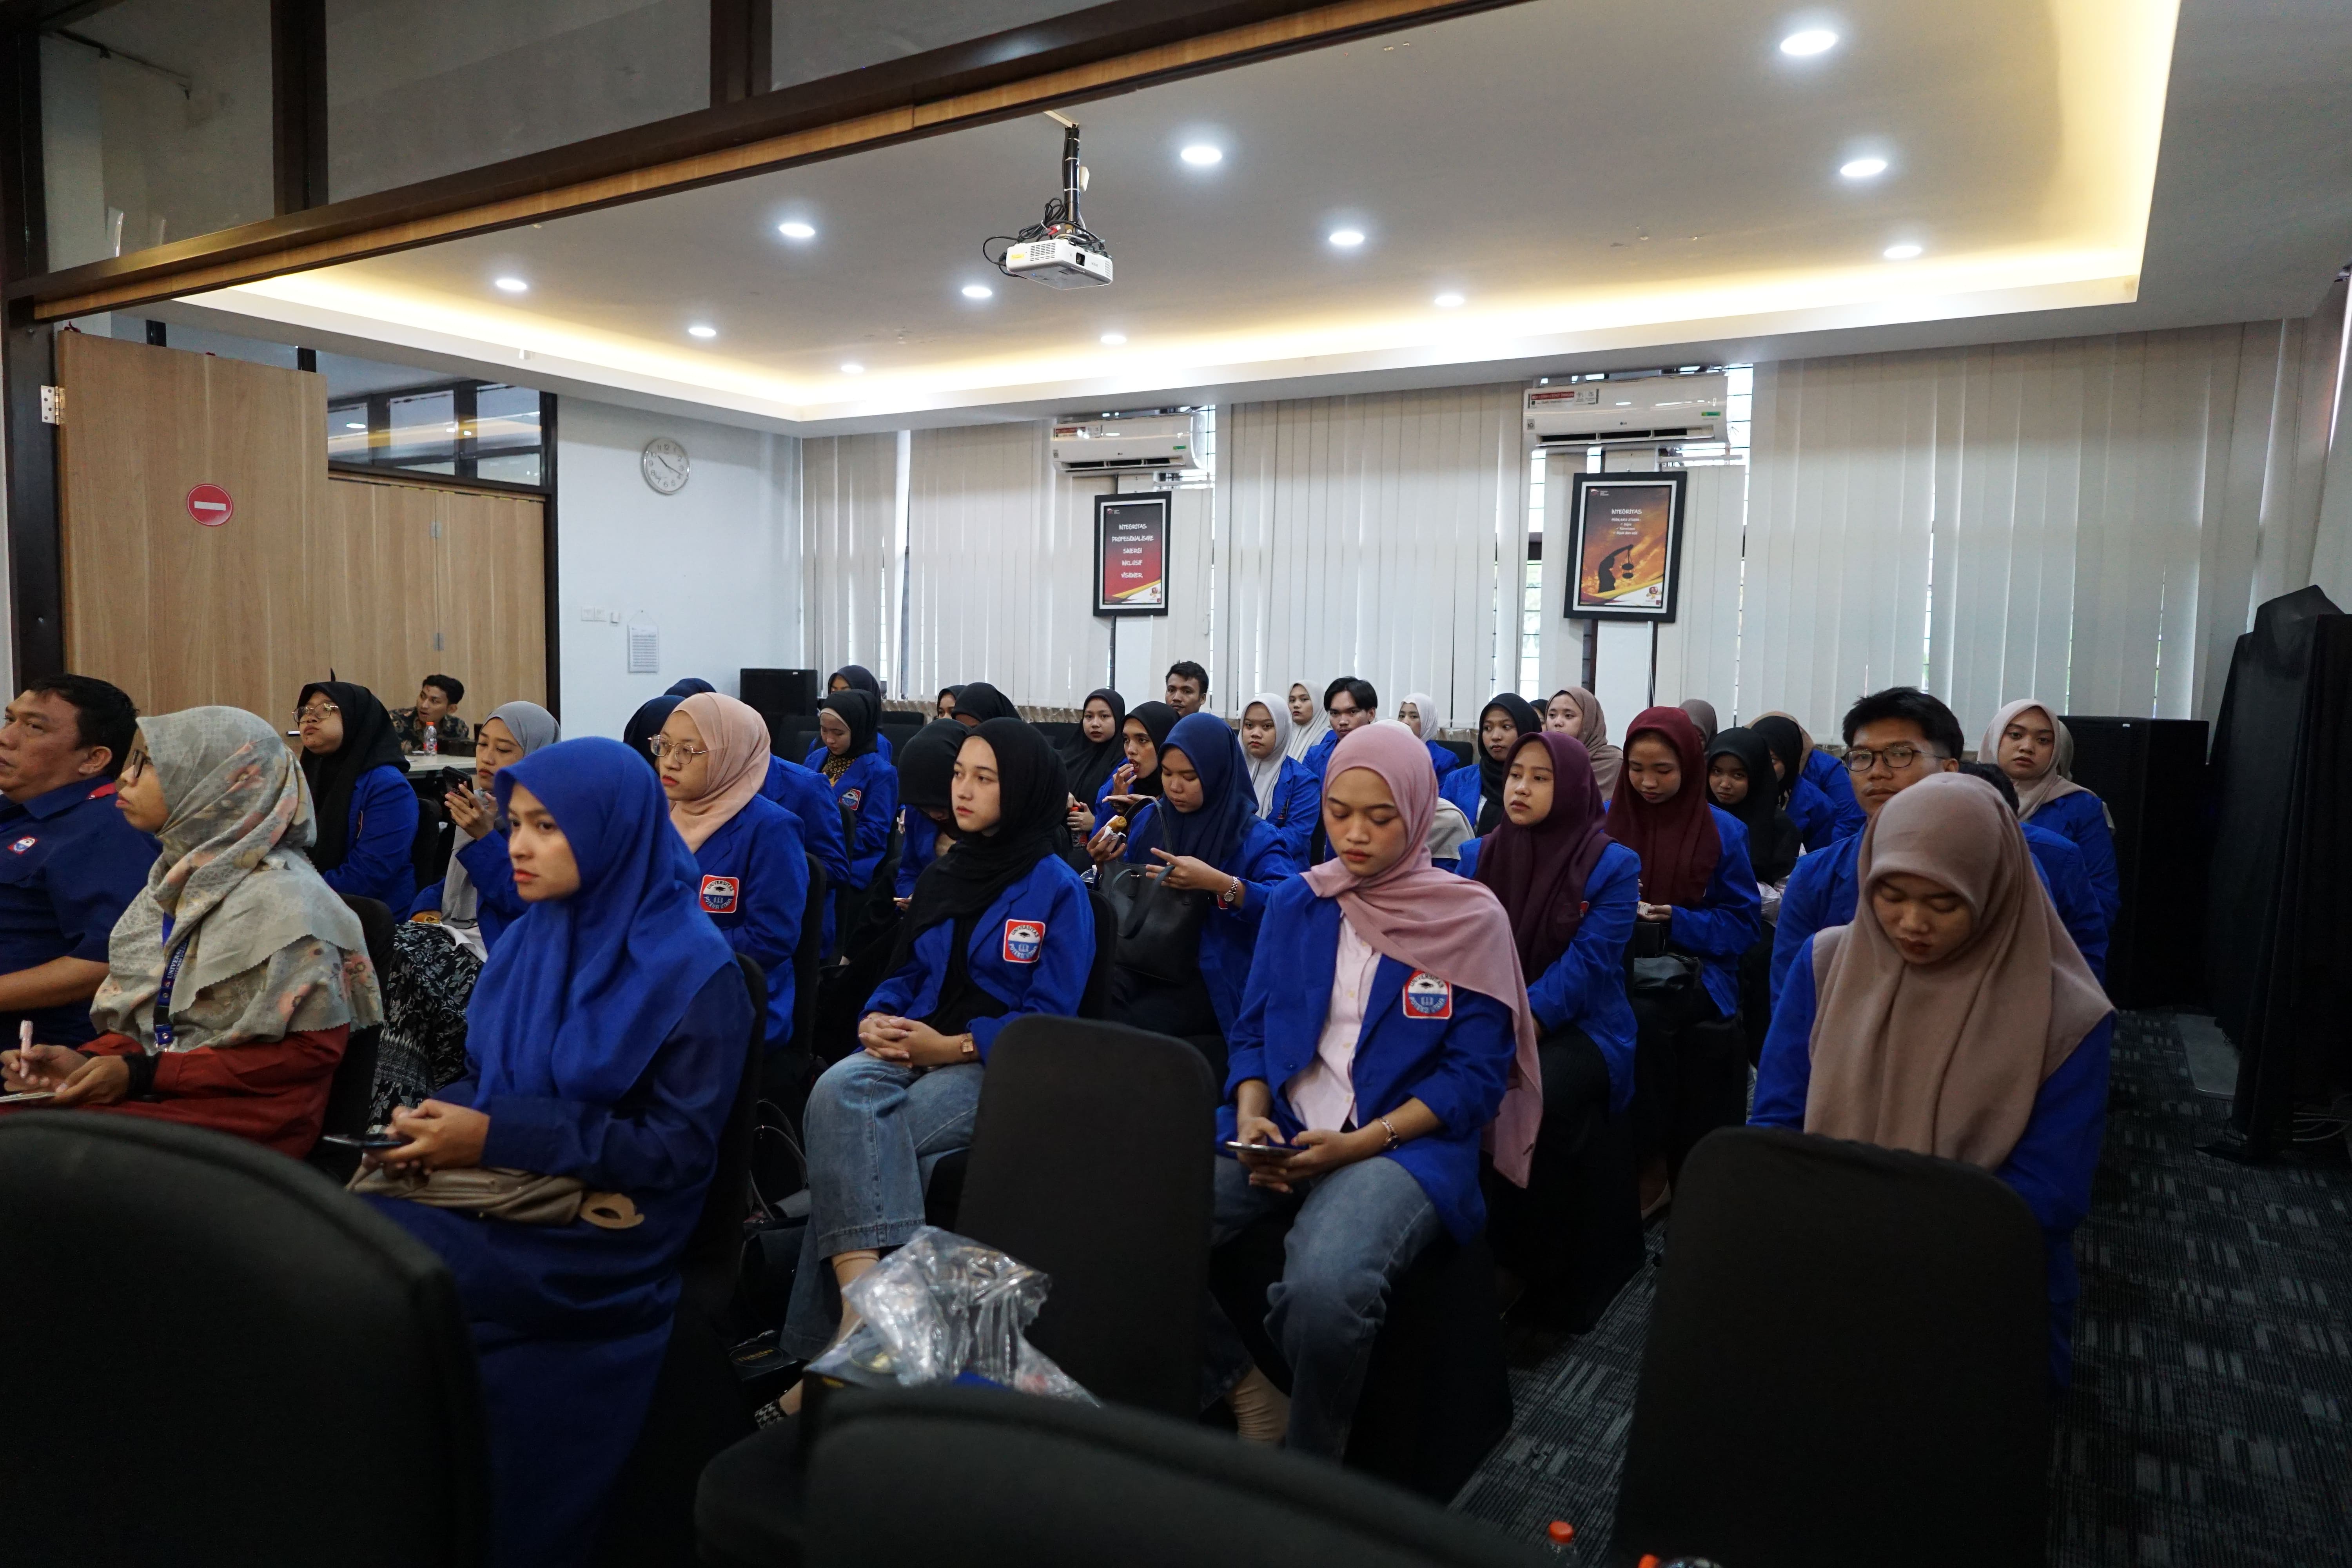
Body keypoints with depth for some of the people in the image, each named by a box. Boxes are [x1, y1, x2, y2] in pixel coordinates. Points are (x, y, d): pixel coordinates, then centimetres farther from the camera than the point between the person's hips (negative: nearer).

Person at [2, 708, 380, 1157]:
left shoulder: (282, 897, -15)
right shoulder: (174, 882, 11)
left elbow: (311, 1049, -15)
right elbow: (141, 1014, 17)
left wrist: (143, 1073, -14)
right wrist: (89, 1060, -4)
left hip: (245, 1115, -7)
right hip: (152, 1091, 7)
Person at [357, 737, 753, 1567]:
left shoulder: (695, 971, -12)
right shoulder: (530, 938, 9)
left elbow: (678, 1152, -15)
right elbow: (485, 1077, 15)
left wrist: (496, 1139, -19)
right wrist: (440, 1123, -8)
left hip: (600, 1228, -6)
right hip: (497, 1187, 6)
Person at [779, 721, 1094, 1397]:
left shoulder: (1058, 889, -2)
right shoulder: (942, 875, 19)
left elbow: (1049, 1018, -8)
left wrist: (953, 1046, -18)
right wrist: (876, 1020, -3)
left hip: (997, 1068, -5)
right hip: (912, 1050, 5)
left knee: (854, 1150, -28)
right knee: (839, 1088, -30)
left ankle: (829, 1344, -18)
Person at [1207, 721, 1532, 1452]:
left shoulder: (1472, 919, 0)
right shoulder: (1294, 903, 12)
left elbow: (1477, 1075, -2)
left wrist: (1363, 1143, -14)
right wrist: (1251, 1120, -6)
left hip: (1407, 1142, -4)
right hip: (1282, 1135, 4)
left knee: (1325, 1288, -36)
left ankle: (1308, 1469, -3)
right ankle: (1240, 1385, 2)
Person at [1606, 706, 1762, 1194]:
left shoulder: (1723, 831, 4)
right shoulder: (1607, 822, 7)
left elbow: (1746, 923, 3)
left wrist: (1680, 921, -11)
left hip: (1696, 983, -1)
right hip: (1621, 973, 1)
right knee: (1640, 1018, -26)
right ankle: (1646, 1155, -8)